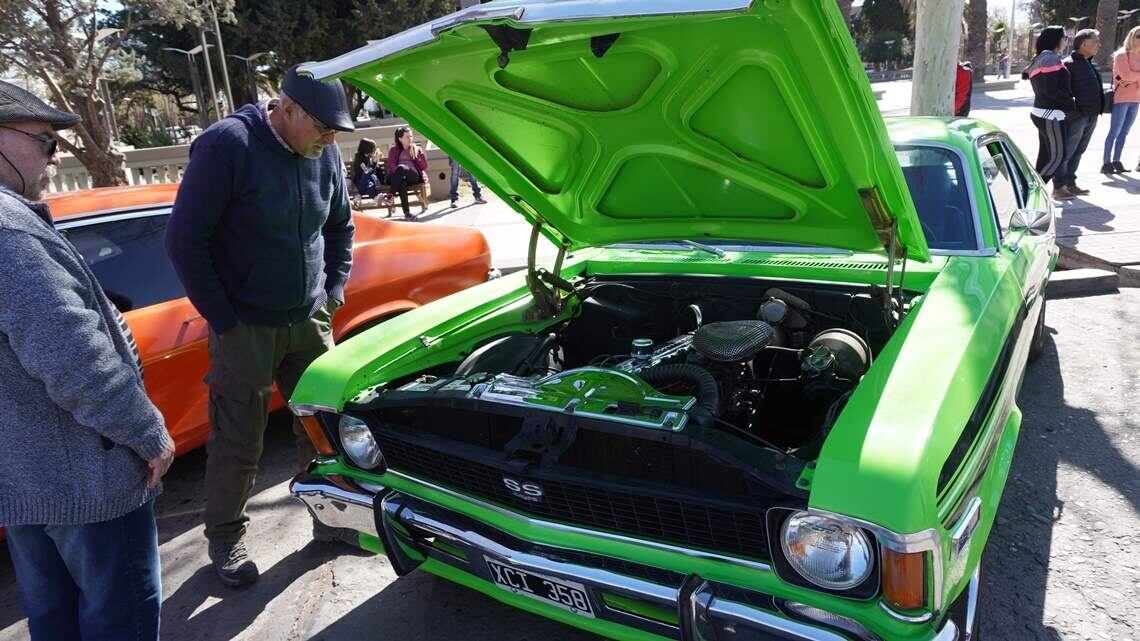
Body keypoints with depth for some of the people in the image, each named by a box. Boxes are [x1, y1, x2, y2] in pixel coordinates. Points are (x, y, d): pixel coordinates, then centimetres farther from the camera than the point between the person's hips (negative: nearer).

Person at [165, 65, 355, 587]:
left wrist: (334, 292, 7)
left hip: (310, 319, 5)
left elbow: (340, 227, 15)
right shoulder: (227, 146, -17)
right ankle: (225, 538, 27)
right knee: (238, 443, 6)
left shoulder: (324, 153, 0)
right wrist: (224, 320, -14)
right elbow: (184, 239, -15)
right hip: (245, 327, -5)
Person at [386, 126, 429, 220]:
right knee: (401, 182, -40)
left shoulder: (417, 149, 20)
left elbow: (424, 166, 11)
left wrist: (417, 154, -1)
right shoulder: (394, 150, 19)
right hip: (399, 178, 0)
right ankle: (406, 213, -46)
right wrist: (400, 173, -14)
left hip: (414, 176, 0)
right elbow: (391, 166, 6)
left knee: (401, 168, -36)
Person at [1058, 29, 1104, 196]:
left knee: (1078, 152, 14)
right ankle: (1058, 187, 2)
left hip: (1091, 117, 9)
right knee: (1066, 152, -4)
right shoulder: (1069, 64, -12)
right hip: (1076, 116, -9)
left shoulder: (1090, 64, 17)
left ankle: (1070, 184, 23)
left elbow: (1096, 89, 25)